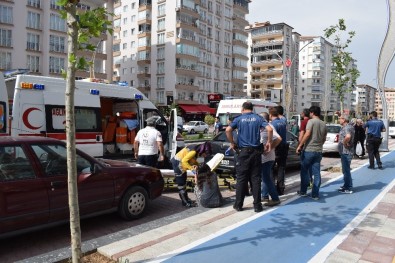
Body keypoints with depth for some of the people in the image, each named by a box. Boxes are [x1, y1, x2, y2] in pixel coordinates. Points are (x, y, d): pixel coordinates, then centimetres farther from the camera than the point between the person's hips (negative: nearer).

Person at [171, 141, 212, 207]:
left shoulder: (197, 151, 3)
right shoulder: (194, 151, -24)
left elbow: (193, 160, 10)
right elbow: (184, 161, -27)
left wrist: (196, 165, -8)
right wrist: (192, 168, -26)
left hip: (181, 163, 10)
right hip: (177, 163, -10)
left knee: (183, 181, 15)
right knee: (181, 183, -5)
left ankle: (186, 199, 24)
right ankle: (185, 202, 0)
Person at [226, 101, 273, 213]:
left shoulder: (239, 119, 2)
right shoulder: (258, 118, 5)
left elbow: (228, 130, -13)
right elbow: (270, 129, -9)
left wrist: (232, 143, -1)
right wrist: (269, 142, 4)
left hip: (243, 151, -1)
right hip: (255, 151, 1)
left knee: (241, 179, 6)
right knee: (255, 179, 6)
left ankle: (238, 204, 13)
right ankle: (257, 205, 9)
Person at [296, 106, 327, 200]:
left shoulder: (311, 121, -9)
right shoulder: (323, 124, 11)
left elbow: (307, 134, -19)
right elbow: (324, 139, 17)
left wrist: (299, 146, -15)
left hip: (308, 150, -5)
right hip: (318, 151, 6)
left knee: (304, 171, 8)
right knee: (316, 173, 6)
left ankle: (303, 191, 16)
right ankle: (315, 194, 8)